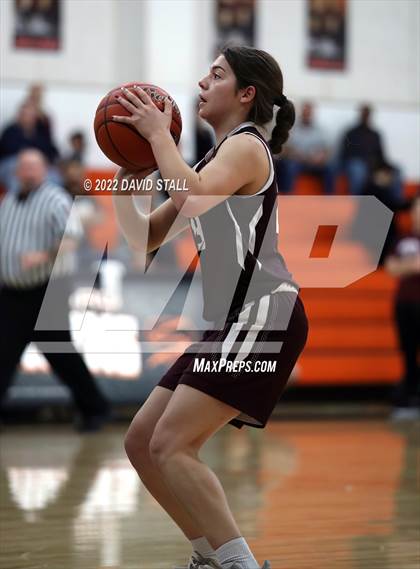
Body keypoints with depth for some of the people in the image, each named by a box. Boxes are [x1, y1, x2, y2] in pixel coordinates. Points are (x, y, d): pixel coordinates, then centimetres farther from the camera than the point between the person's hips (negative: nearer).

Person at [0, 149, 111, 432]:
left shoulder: (56, 201, -6)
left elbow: (70, 239, -19)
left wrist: (44, 256, -34)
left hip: (46, 292, -6)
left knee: (61, 354, 1)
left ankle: (94, 408, 18)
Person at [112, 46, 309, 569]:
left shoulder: (246, 147, -5)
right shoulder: (212, 163, 23)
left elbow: (192, 199, -26)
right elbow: (147, 237, 21)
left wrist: (159, 134, -13)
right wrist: (124, 178, 6)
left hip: (264, 316, -10)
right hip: (233, 323, 10)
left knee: (171, 445, -19)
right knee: (142, 442, 9)